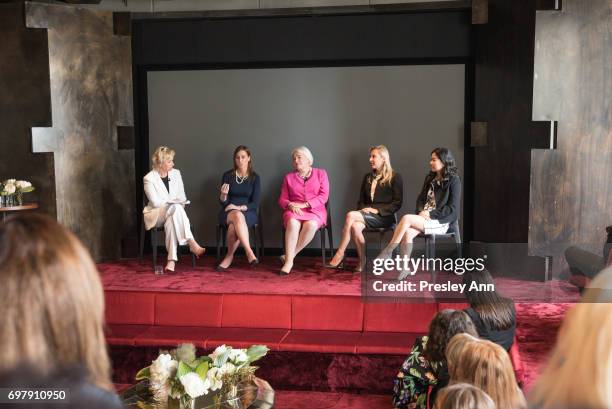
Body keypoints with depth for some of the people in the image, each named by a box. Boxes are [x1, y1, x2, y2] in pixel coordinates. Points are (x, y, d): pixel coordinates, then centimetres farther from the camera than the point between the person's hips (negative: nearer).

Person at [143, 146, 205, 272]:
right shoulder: (149, 178, -7)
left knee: (171, 222, -36)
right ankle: (192, 244, -43)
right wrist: (175, 202, -14)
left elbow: (182, 198, 8)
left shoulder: (176, 173, 7)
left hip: (172, 214, 3)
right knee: (176, 208, -35)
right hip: (156, 216, -3)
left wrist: (180, 204, -13)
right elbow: (156, 203, -12)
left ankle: (172, 260, -40)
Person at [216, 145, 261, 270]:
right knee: (238, 216, -37)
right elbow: (223, 202, 1)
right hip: (228, 212, 1)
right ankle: (249, 253, -42)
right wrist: (223, 194, -22)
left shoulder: (255, 177, 1)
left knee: (234, 225, -36)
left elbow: (255, 204, -3)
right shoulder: (227, 176, 3)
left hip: (247, 212, 0)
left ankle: (229, 256, -23)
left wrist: (240, 207, -18)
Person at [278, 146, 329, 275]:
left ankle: (290, 256, -25)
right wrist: (290, 204, -11)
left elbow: (323, 196, 0)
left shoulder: (321, 173, 12)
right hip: (294, 211, 1)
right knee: (293, 223, -35)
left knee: (311, 224, -36)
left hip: (315, 211, -1)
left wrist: (304, 204, -12)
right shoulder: (289, 177, 18)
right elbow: (282, 200, 14)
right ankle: (289, 261, -33)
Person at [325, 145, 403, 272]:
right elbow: (361, 200, 22)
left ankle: (339, 255, -26)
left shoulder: (395, 177, 4)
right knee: (355, 226, -33)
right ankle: (363, 263, -28)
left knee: (350, 215, -29)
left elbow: (397, 203, -3)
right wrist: (364, 208, -1)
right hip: (366, 215, 5)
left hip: (384, 217, -5)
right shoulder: (367, 177, 22)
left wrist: (377, 210, -13)